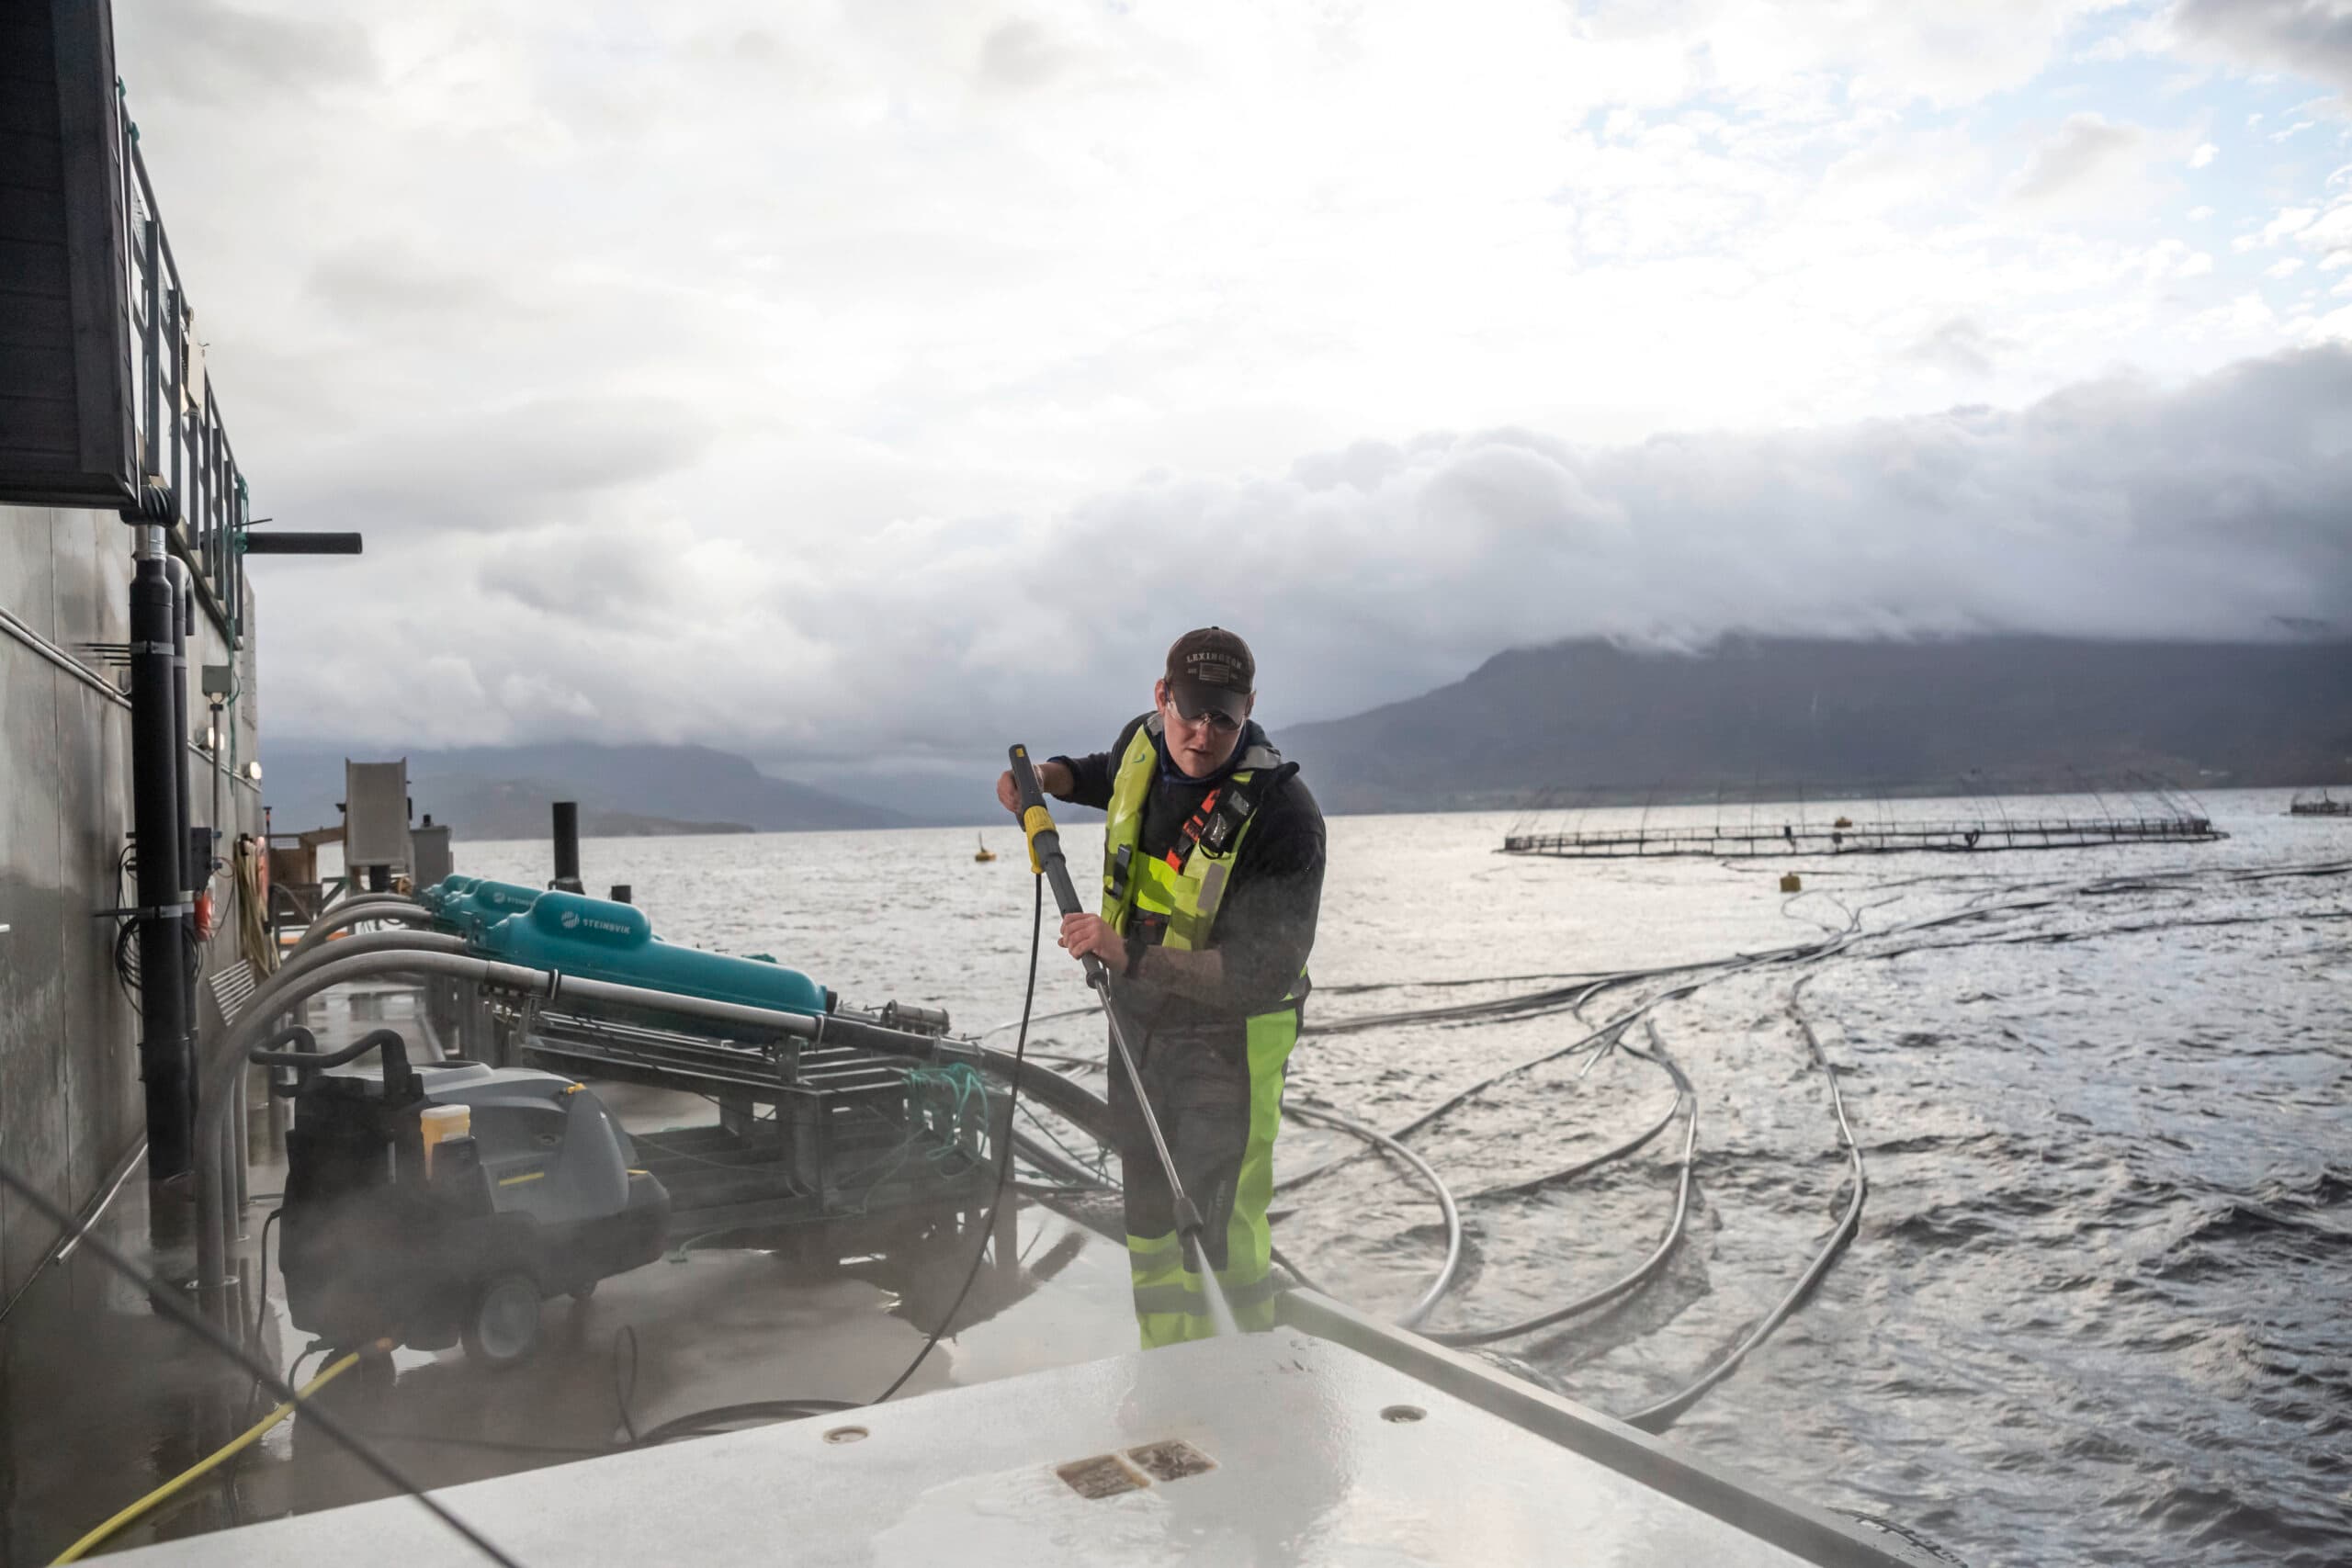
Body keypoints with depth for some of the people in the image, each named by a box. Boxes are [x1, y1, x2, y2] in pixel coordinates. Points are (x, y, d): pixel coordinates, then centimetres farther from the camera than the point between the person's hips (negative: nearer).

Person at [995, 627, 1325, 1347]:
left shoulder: (1282, 813, -27)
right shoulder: (1143, 740, -7)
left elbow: (1263, 971, -30)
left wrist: (1130, 955, -35)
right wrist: (1052, 776, 2)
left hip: (1229, 1032, -6)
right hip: (1137, 1018, 7)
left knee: (1218, 1228, -9)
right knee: (1148, 1219, 17)